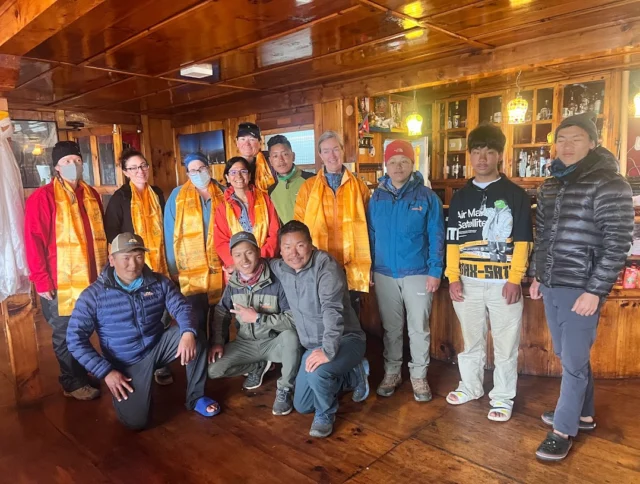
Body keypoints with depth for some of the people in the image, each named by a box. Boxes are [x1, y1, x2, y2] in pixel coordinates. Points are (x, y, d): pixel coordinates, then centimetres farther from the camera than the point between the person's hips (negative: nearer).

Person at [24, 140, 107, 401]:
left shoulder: (91, 194, 10)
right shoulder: (43, 197, -10)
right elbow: (34, 242, -13)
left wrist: (106, 268, 16)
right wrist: (41, 281, -13)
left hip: (92, 280, 6)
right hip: (62, 283, -5)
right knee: (66, 336, 10)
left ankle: (84, 375, 34)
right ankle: (73, 383, 25)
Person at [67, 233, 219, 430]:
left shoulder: (159, 283, -4)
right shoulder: (93, 295, -12)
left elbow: (182, 308, -11)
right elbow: (75, 339, -12)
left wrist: (188, 333, -34)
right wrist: (106, 371, -17)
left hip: (158, 346, 3)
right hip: (127, 363, -2)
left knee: (194, 334, -25)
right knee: (135, 421, -19)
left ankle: (196, 397, -7)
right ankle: (122, 391, 18)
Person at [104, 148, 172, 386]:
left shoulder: (157, 194, 10)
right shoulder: (120, 197, -5)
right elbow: (111, 232, -6)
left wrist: (168, 256, 12)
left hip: (159, 263, 4)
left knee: (163, 314, 7)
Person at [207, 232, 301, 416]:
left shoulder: (277, 281, -22)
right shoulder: (233, 284, -5)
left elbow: (293, 319, -28)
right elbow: (221, 314, 8)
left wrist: (258, 318, -31)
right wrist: (217, 342, -5)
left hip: (273, 342, -4)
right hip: (245, 343, 5)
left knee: (290, 336, -37)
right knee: (212, 370, -13)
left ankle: (285, 390, -11)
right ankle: (259, 366, 15)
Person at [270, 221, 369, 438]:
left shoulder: (326, 265, -25)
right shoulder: (280, 268, -3)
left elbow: (333, 310, -36)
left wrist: (328, 351, -46)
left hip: (346, 340, -8)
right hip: (314, 345, 8)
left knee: (315, 370, -38)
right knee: (302, 406, 13)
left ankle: (326, 414, -3)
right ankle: (354, 375, 29)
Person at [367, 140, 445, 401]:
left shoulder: (427, 197, -4)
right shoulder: (376, 198, 4)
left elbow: (436, 237, -5)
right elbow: (370, 236, 7)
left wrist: (435, 271, -10)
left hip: (417, 273, -2)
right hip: (384, 274, 3)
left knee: (419, 328, 8)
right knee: (390, 327, 14)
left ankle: (419, 376, 24)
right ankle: (391, 373, 30)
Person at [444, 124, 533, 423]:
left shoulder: (516, 195, 0)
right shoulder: (460, 197, 8)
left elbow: (522, 241, -3)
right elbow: (452, 241, 7)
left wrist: (515, 279, -12)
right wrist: (453, 277, -1)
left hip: (503, 282, -3)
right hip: (468, 282, 3)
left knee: (505, 344, 6)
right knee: (471, 340, 16)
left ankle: (503, 397, 22)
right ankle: (470, 387, 33)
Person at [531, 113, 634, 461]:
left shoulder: (609, 184, -10)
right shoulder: (549, 186, 11)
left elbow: (618, 242, -14)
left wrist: (595, 290, -16)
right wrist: (537, 276, 15)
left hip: (581, 289, -7)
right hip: (551, 287, 7)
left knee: (573, 360, 2)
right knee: (568, 356, 18)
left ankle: (564, 429, 16)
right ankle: (584, 414, 36)